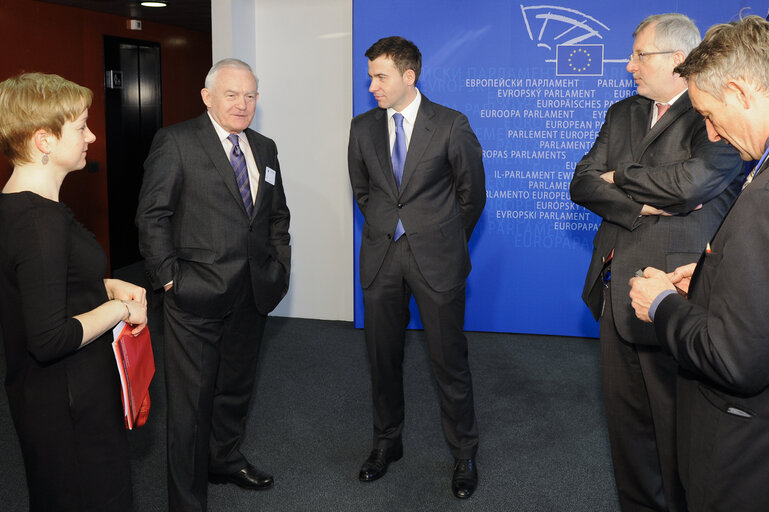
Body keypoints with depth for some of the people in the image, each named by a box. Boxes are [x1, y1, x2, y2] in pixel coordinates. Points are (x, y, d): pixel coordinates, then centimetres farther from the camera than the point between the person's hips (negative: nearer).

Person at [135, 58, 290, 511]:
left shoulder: (265, 148, 12)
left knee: (237, 387, 21)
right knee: (192, 401, 1)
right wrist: (169, 278, -14)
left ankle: (226, 459, 44)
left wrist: (280, 263, 9)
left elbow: (278, 213, 20)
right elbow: (152, 215, -10)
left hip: (253, 295, 6)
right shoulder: (176, 142, -7)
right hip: (197, 296, -6)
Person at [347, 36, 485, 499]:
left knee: (450, 360, 3)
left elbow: (472, 193, 3)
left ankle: (465, 454, 21)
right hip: (381, 257, 4)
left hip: (436, 258, -3)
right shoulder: (363, 128, 5)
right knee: (383, 357, 12)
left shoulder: (451, 125, -6)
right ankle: (387, 442, 32)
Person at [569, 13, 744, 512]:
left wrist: (621, 179, -7)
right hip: (617, 288, 7)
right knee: (625, 412, 16)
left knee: (677, 421, 4)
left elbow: (693, 180, -24)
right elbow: (582, 184, 6)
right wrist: (642, 205, -11)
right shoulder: (622, 114, 14)